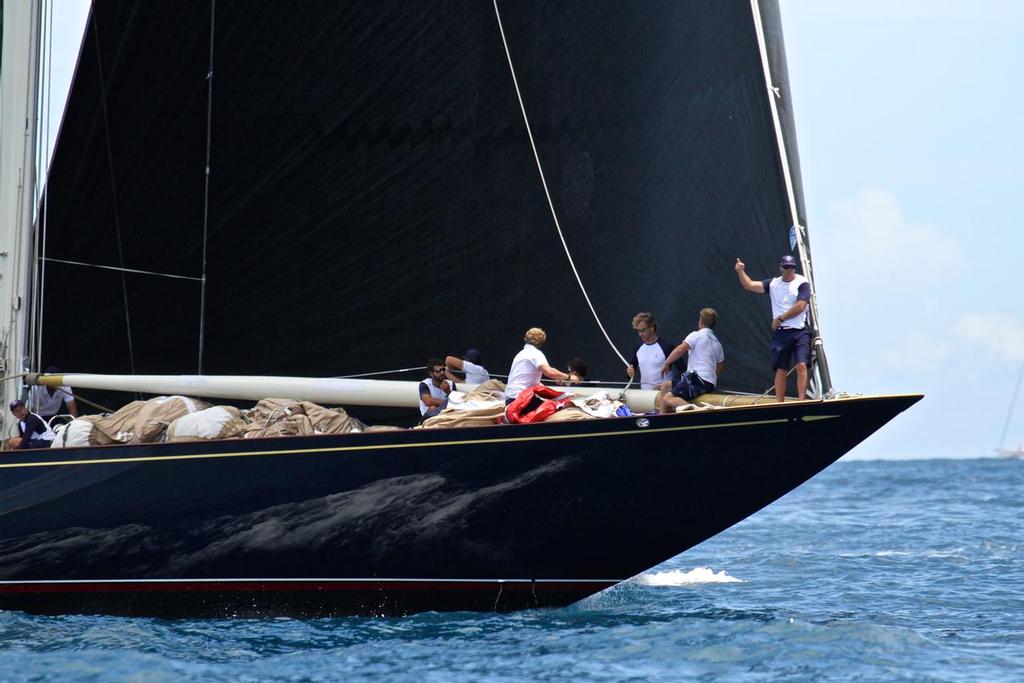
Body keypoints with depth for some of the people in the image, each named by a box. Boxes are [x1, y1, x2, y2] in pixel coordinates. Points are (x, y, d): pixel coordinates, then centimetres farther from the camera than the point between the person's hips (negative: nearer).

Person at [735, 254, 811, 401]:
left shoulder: (802, 283, -2)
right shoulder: (774, 284, 11)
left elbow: (800, 306, -12)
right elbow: (749, 285, 6)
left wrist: (780, 319, -8)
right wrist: (741, 272, -10)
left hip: (799, 332, -4)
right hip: (781, 333, 4)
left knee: (801, 366, -16)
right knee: (781, 370, 2)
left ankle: (801, 401, -19)